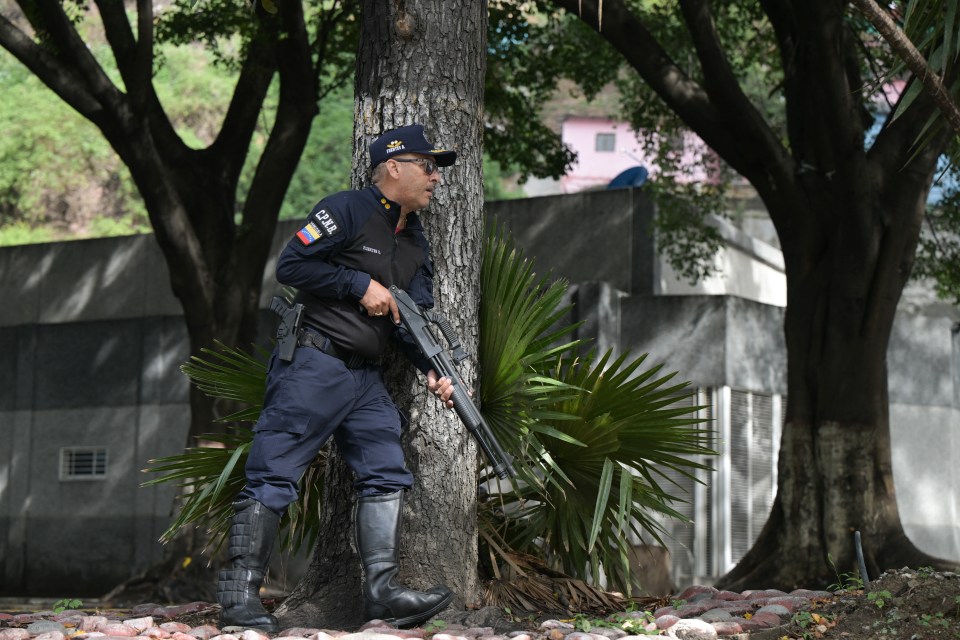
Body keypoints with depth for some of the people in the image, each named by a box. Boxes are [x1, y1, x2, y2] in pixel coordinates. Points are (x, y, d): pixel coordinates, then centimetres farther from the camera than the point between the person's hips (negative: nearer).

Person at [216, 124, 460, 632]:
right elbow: (290, 265, -15)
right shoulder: (346, 211, -8)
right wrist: (361, 284, -15)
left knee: (387, 474, 2)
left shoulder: (415, 241, 17)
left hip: (365, 380, 9)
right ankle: (239, 596, -6)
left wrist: (431, 370, -5)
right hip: (312, 366, -9)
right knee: (273, 478, -7)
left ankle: (382, 592, 4)